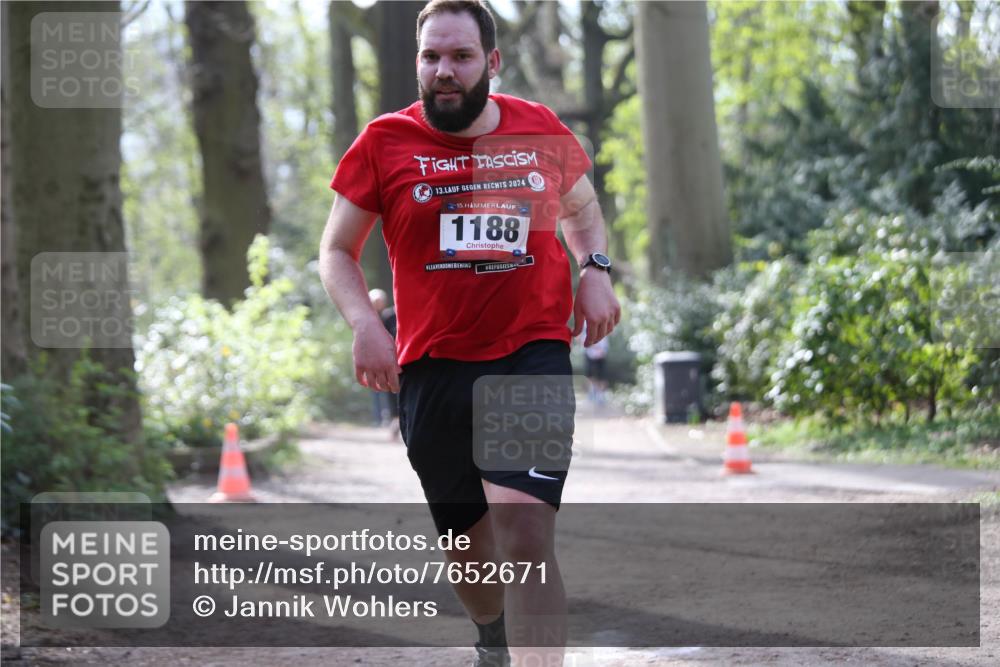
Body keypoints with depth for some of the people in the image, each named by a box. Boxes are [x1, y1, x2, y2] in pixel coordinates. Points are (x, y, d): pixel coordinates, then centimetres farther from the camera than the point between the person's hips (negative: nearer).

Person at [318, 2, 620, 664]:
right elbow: (337, 250, 9)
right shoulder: (385, 142, 0)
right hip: (432, 367, 1)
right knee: (469, 548, 13)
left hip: (534, 357, -1)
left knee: (526, 532, -21)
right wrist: (365, 324, -8)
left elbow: (583, 208, 24)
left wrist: (596, 271, 4)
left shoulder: (543, 131, 4)